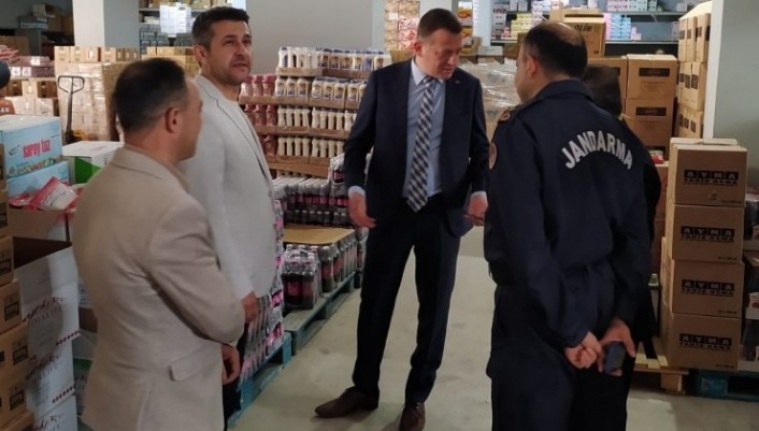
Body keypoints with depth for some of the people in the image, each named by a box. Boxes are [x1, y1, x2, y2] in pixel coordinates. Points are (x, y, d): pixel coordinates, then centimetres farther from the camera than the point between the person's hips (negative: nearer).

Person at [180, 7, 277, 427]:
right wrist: (238, 285, -20)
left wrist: (245, 278, 17)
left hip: (241, 273, 9)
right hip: (228, 281, -9)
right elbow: (210, 214, -25)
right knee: (219, 387, 9)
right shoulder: (202, 116, -24)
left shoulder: (229, 107, 8)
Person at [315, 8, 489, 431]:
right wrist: (356, 189, -15)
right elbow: (358, 141, 1)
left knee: (435, 304, 10)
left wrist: (479, 191, -14)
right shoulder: (384, 81, -4)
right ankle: (364, 389, 30)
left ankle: (417, 397, 28)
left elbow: (479, 149, 5)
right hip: (390, 207, 0)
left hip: (444, 211, 0)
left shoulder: (469, 87, -3)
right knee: (375, 300, 10)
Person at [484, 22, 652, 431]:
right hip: (602, 304, 7)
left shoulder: (522, 130, -14)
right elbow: (638, 235, 5)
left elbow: (524, 244, -21)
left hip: (541, 313, -7)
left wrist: (569, 328, -15)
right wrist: (623, 314, 5)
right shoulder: (619, 133, 6)